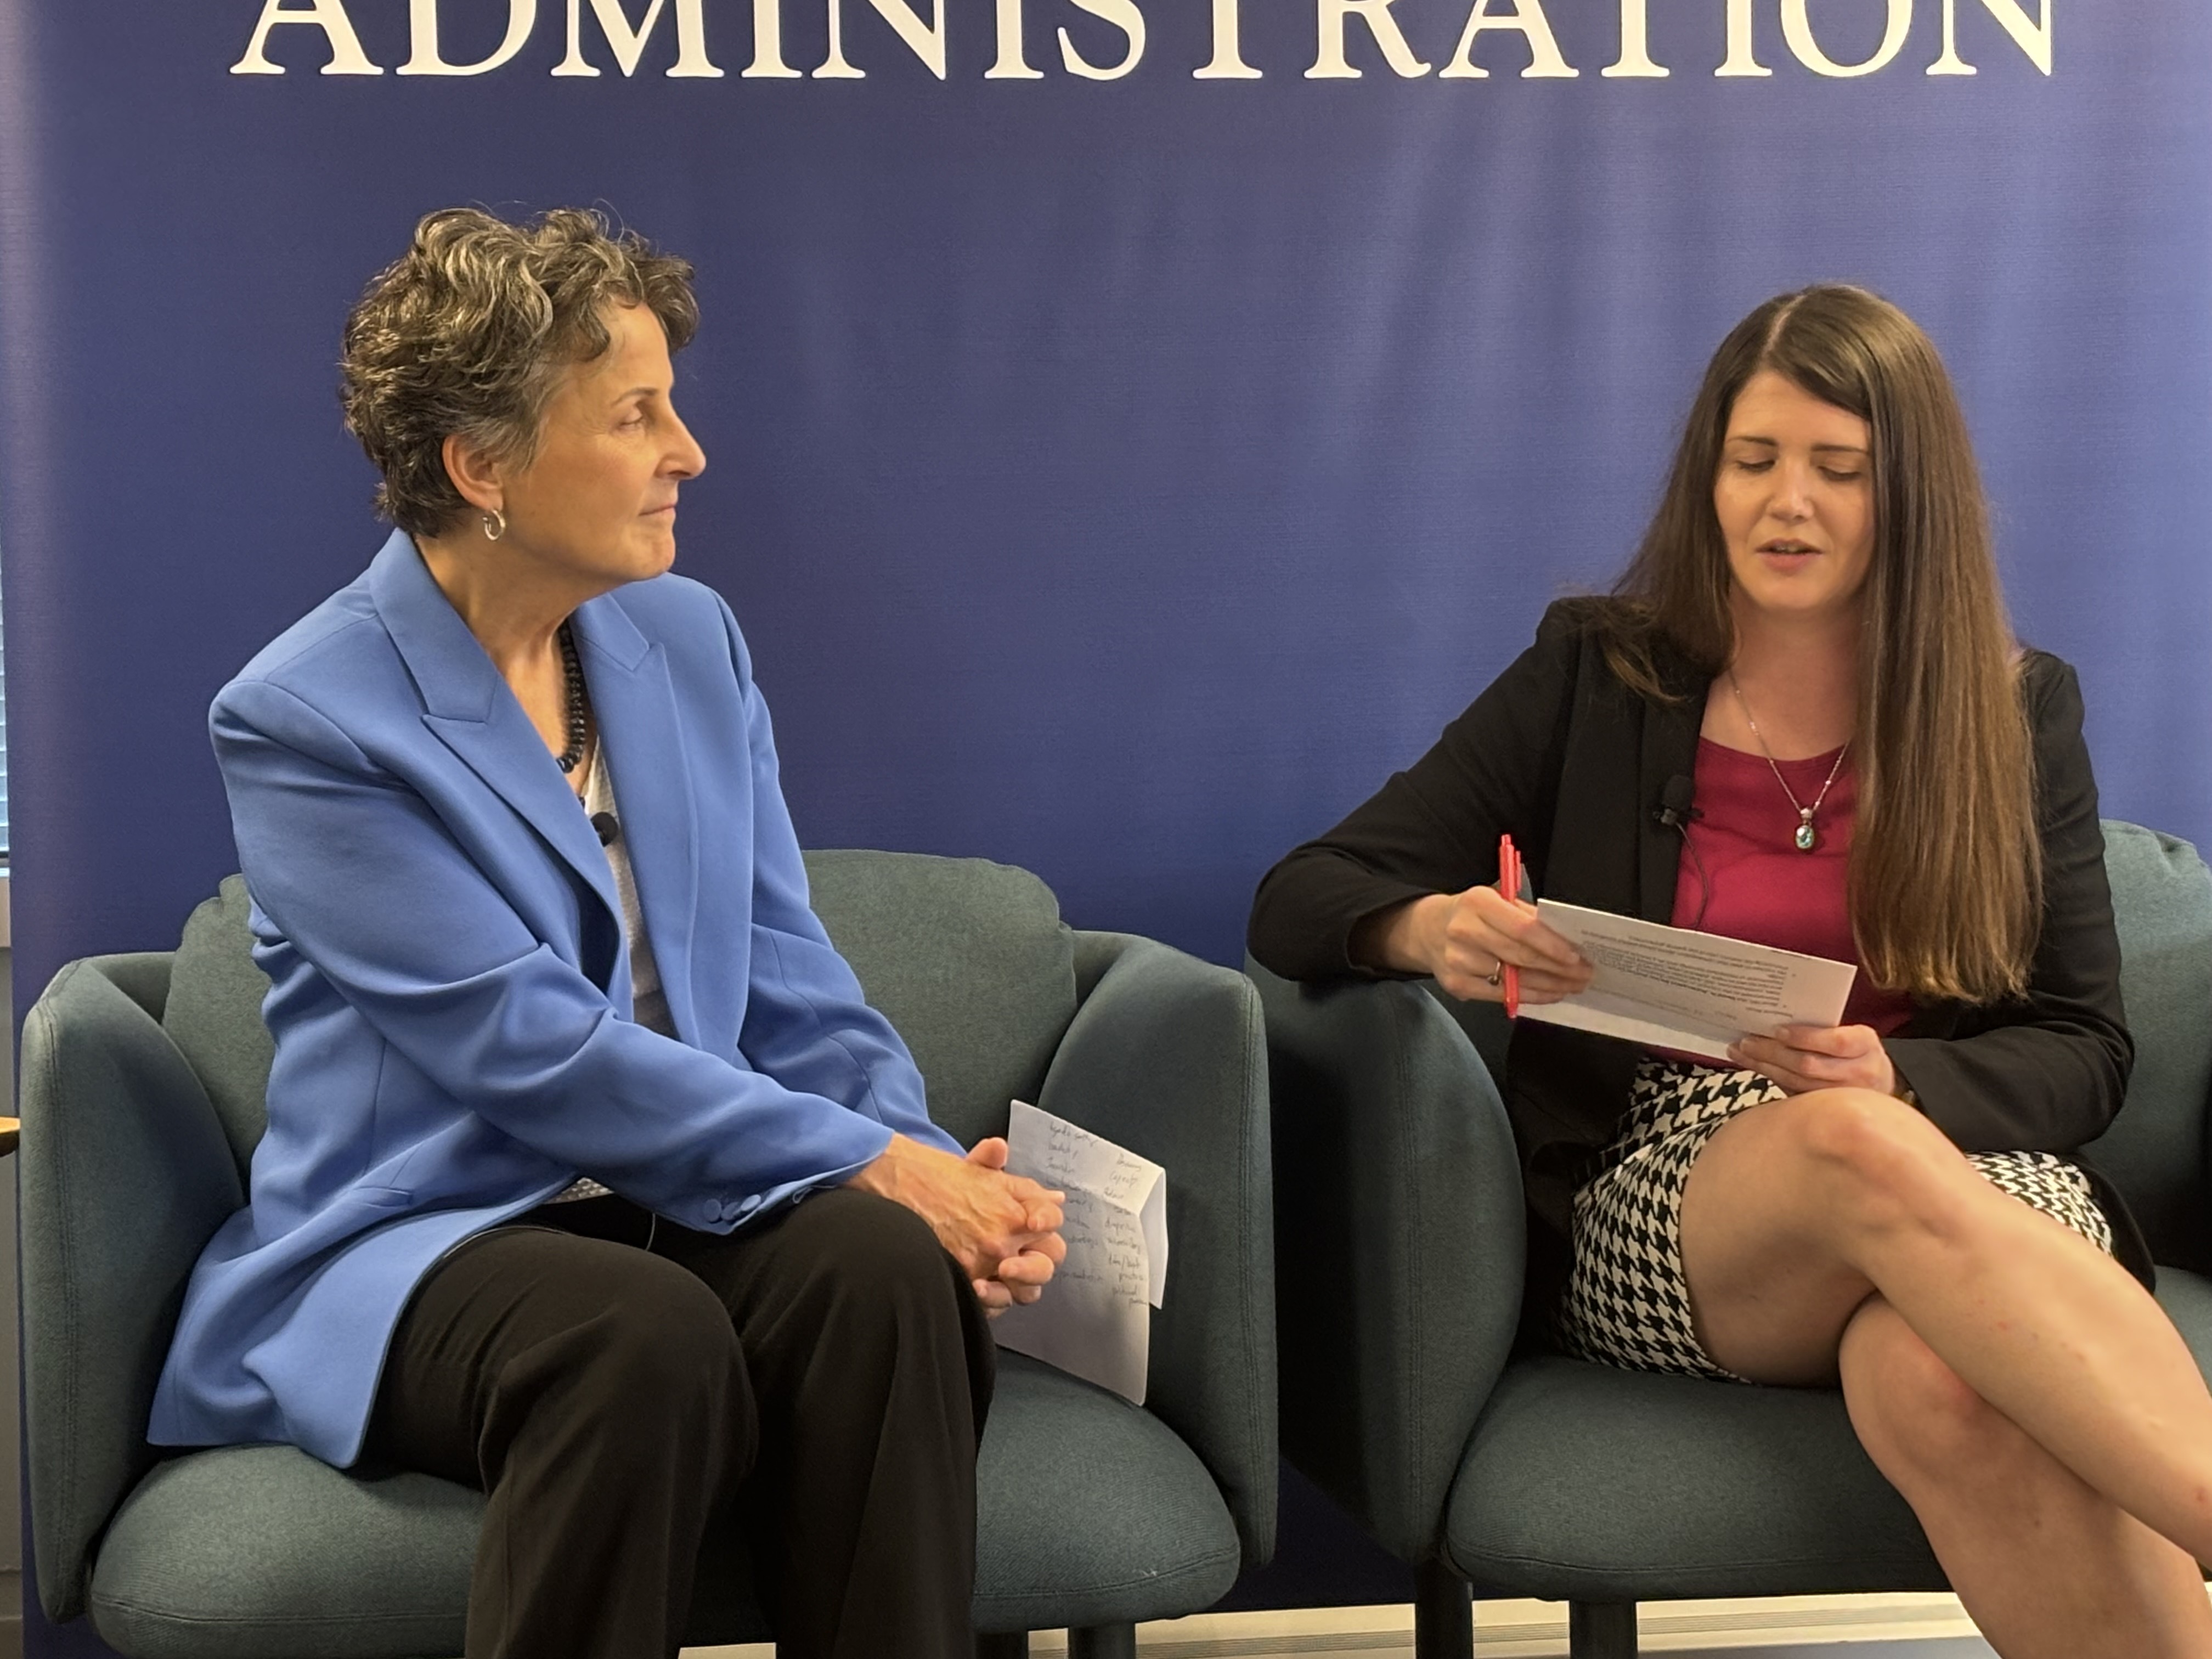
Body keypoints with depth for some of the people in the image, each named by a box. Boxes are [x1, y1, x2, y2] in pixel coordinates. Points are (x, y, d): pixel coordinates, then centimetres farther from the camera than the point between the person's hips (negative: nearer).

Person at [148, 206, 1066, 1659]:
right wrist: (874, 1161, -20)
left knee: (882, 1261, -28)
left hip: (686, 1208, 5)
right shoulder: (302, 720, -9)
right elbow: (535, 1050, -17)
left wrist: (941, 1169, -10)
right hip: (422, 1238, -4)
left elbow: (788, 980, 9)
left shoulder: (690, 639, 9)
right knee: (646, 1335, -36)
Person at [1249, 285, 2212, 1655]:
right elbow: (1299, 905, 7)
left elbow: (2085, 1054, 8)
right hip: (1650, 1215, 0)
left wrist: (1892, 1077, -15)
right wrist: (1431, 932, -19)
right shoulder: (1594, 680, 8)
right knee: (1861, 1149, -39)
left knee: (1947, 1384, -40)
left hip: (1964, 1171, 1)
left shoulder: (2018, 715, 11)